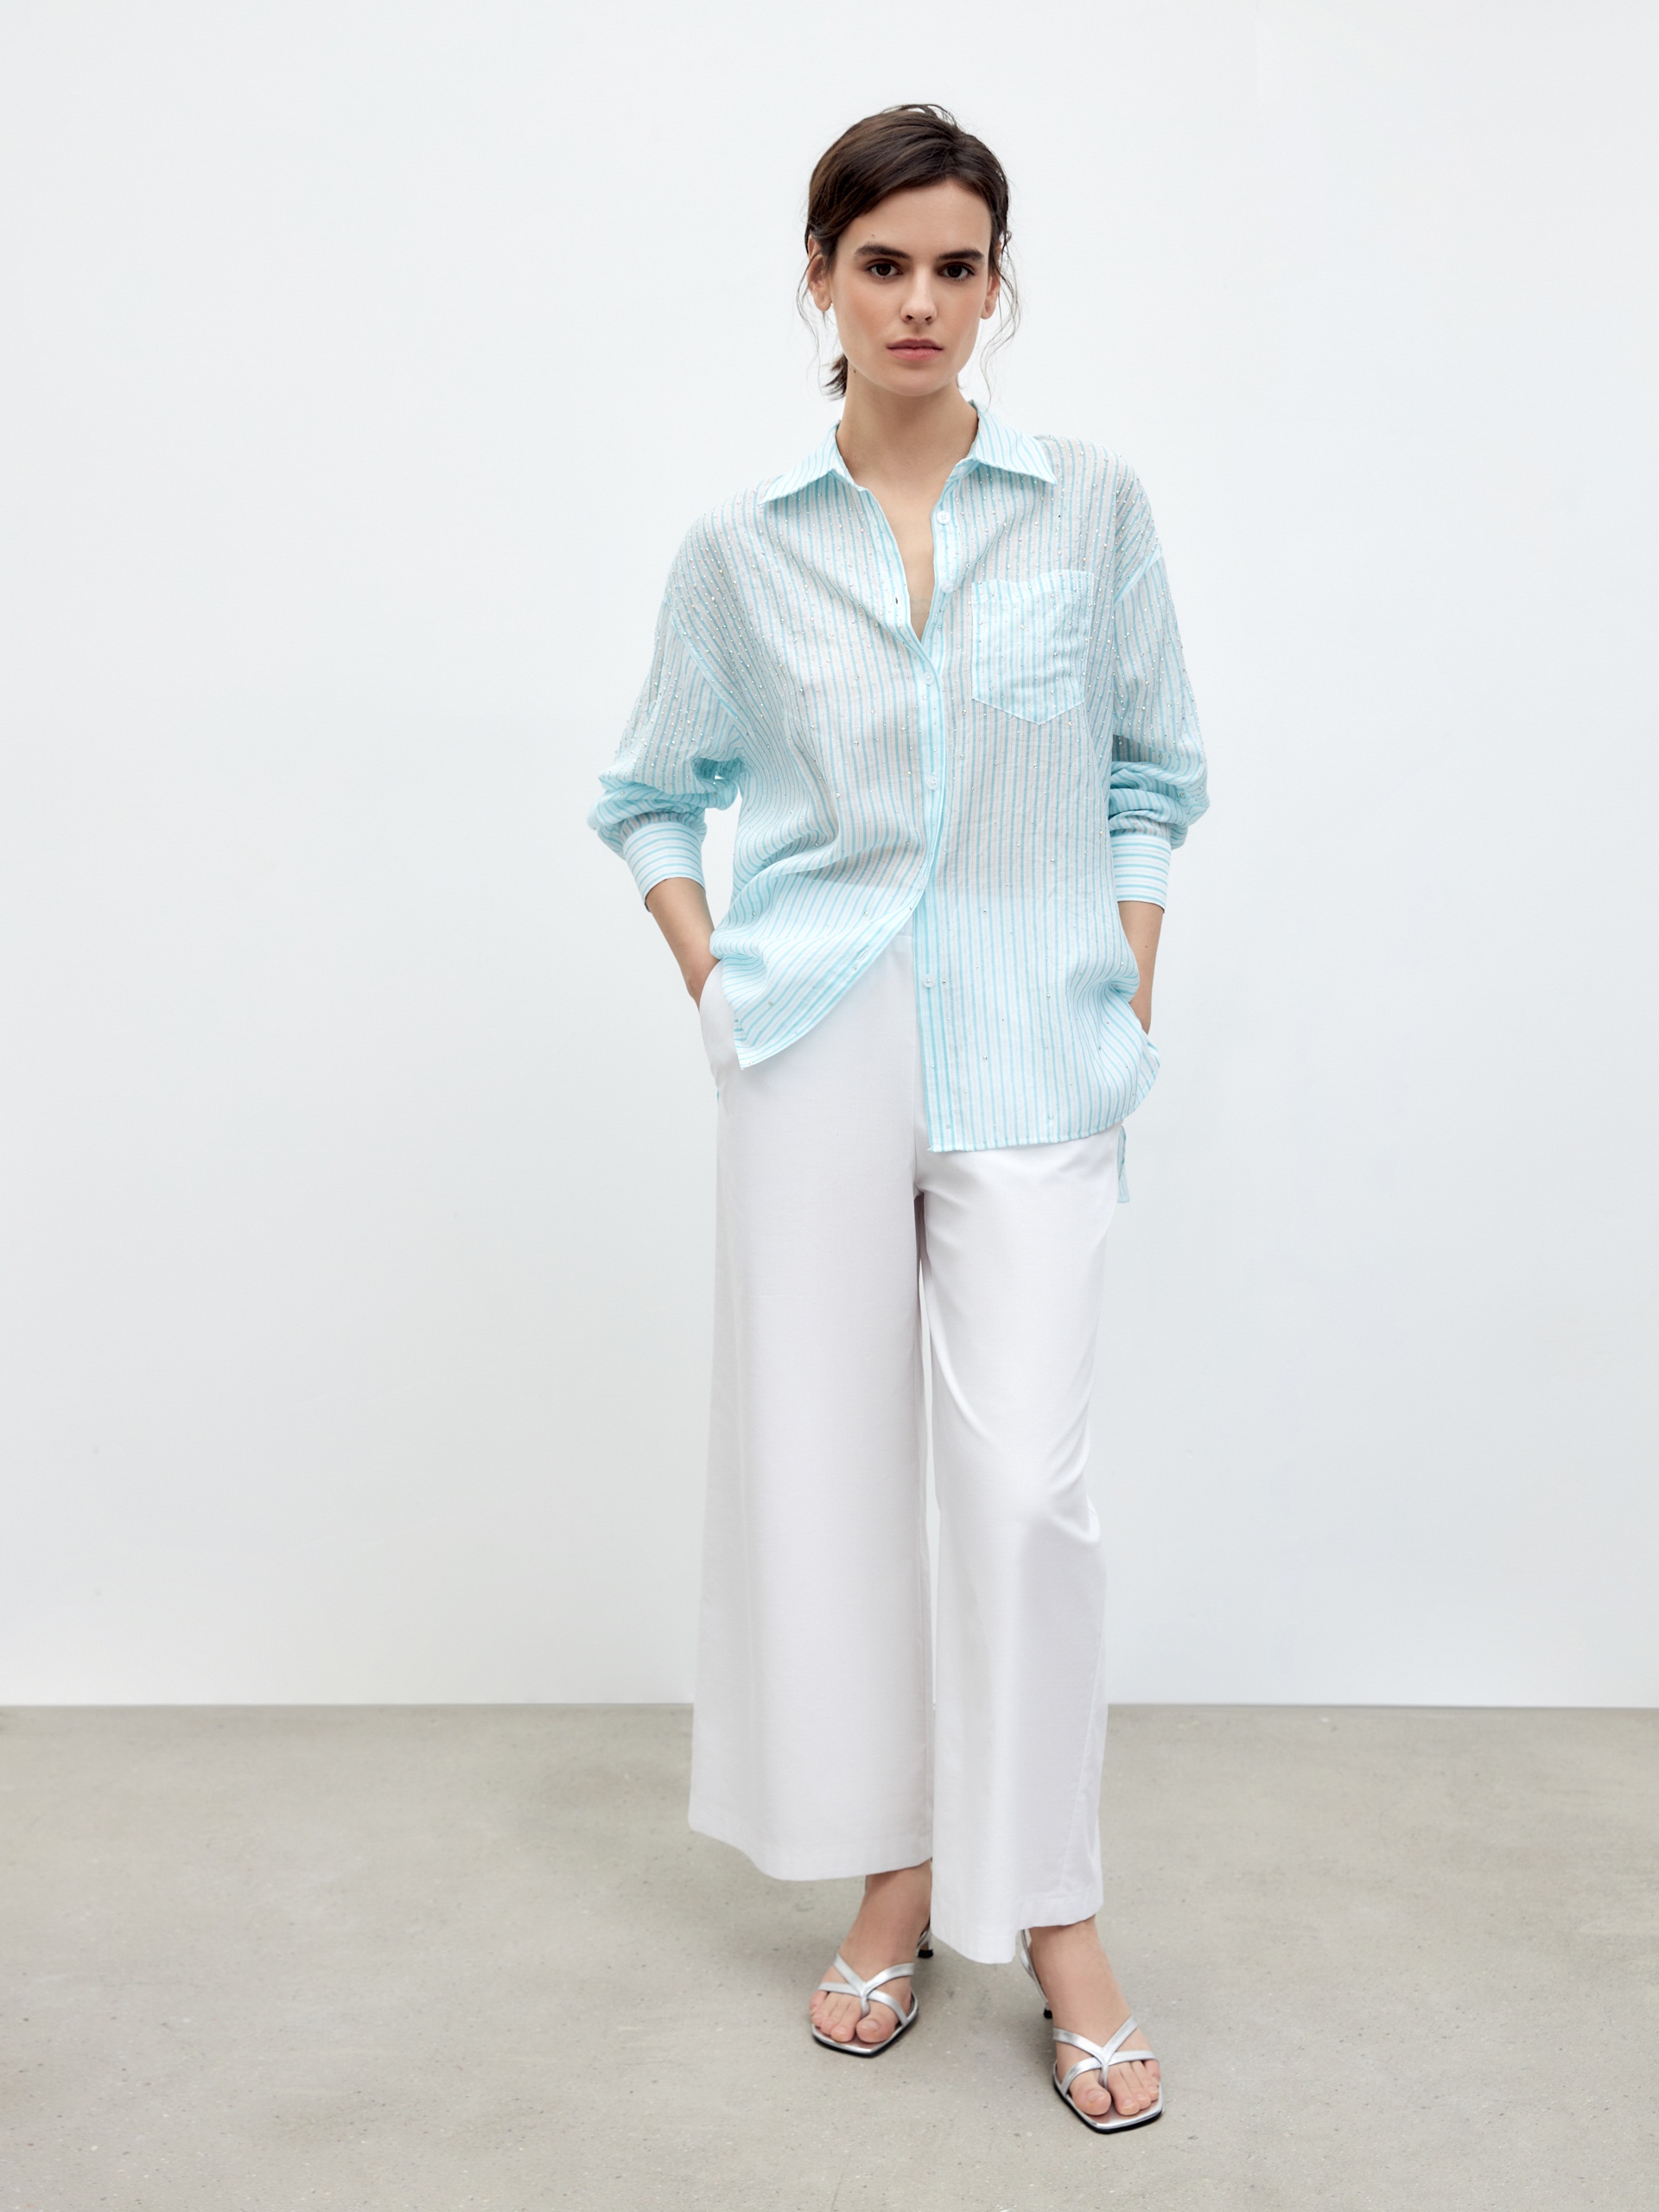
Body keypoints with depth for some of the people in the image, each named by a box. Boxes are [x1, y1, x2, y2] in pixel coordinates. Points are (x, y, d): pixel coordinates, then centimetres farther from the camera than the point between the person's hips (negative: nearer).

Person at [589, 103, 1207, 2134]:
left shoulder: (1094, 512, 4)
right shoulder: (740, 553, 5)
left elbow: (1152, 780, 10)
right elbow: (649, 797, 15)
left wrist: (1128, 1015, 3)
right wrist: (714, 980, 3)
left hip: (1029, 1062, -1)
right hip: (816, 1050, 1)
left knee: (1024, 1479, -7)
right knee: (825, 1463, 5)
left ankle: (1054, 1919, 10)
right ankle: (889, 1877, 22)